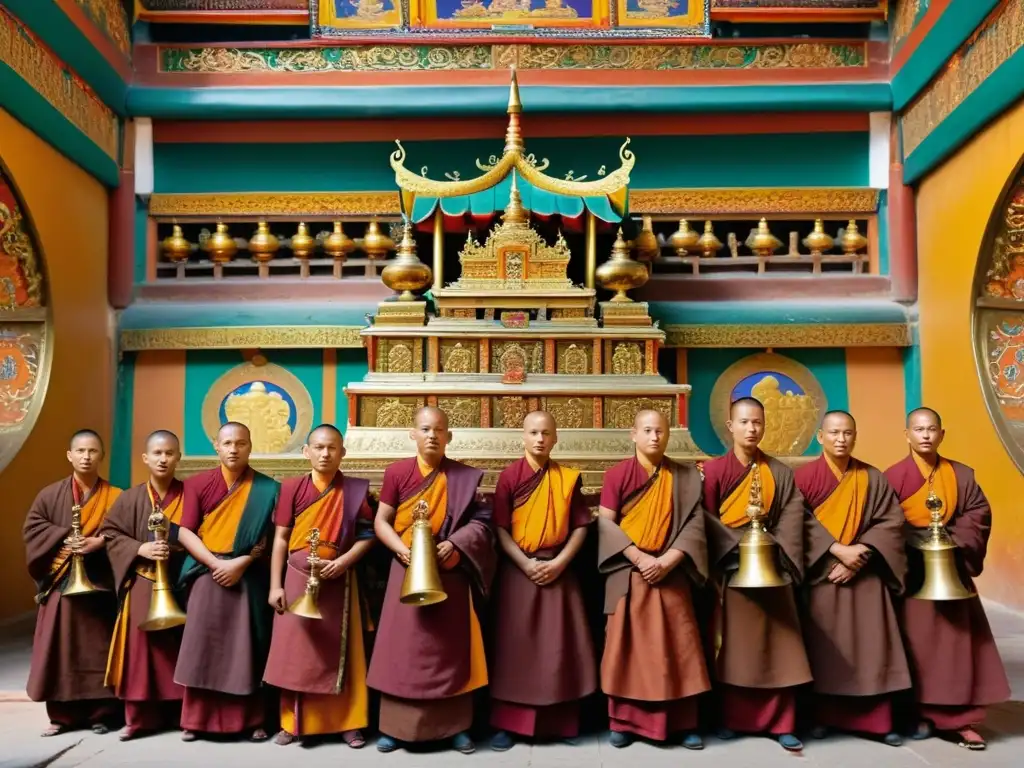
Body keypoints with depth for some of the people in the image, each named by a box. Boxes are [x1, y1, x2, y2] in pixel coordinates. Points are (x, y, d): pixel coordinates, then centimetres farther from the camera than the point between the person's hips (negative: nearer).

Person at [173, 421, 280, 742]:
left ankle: (251, 720, 10)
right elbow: (185, 532, -2)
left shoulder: (266, 489, 3)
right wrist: (216, 563, -13)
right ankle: (196, 719, 11)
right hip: (208, 572, 1)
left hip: (248, 576, 0)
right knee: (202, 646, 1)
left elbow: (268, 536, -1)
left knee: (246, 647, 2)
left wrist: (241, 562, -15)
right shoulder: (198, 483, 4)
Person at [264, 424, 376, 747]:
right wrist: (275, 585, -3)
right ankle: (291, 722, 19)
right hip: (298, 578, 1)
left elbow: (367, 535, 0)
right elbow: (280, 538, 1)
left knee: (339, 652, 5)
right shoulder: (292, 487, 0)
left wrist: (343, 561, -15)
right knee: (295, 651, 6)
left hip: (338, 580, 0)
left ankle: (347, 722, 16)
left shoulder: (355, 490, -1)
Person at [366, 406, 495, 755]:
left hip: (450, 572, 1)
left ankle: (456, 725, 18)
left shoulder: (465, 476, 0)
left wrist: (456, 545, -17)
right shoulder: (397, 472, -1)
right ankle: (394, 726, 16)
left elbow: (480, 521, -1)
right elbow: (381, 521, 0)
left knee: (451, 648, 7)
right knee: (402, 648, 4)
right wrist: (403, 550, -16)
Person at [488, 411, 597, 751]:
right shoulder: (509, 477, -3)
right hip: (518, 570, -1)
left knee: (560, 645, 6)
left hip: (558, 569, 2)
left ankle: (562, 720, 18)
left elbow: (580, 526, 1)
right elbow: (500, 528, -6)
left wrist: (559, 562, -10)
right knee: (515, 645, 3)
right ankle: (507, 723, 11)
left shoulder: (569, 478, 2)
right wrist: (526, 564, -14)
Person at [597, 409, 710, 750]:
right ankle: (624, 721, 13)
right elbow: (605, 523, -6)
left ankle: (684, 723, 14)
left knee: (677, 649, 4)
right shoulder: (617, 475, -1)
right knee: (628, 647, 3)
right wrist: (639, 558, -15)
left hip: (671, 573, 1)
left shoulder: (686, 477, 5)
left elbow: (694, 524, -1)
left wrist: (667, 561, -14)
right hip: (628, 573, -1)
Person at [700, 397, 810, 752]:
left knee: (777, 647, 3)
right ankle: (730, 719, 16)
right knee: (733, 646, 4)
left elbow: (791, 517, 1)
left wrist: (774, 552, -13)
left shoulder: (780, 473, 8)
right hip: (731, 568, -2)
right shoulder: (714, 470, -1)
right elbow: (706, 519, -5)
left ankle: (783, 724, 12)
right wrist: (739, 547, -15)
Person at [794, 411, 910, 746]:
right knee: (823, 647, 3)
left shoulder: (873, 478, 6)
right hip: (820, 572, -2)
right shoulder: (805, 476, -2)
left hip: (865, 574, 2)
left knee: (871, 646, 1)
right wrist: (837, 549, -19)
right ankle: (822, 716, 14)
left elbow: (892, 521, -1)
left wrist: (861, 553, -14)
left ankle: (879, 721, 10)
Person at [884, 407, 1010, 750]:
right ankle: (919, 714, 14)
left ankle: (957, 719, 12)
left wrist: (953, 542, -14)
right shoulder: (894, 476, -5)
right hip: (911, 570, -3)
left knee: (957, 643, 4)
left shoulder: (962, 474, 7)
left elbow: (978, 514, 1)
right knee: (916, 644, 3)